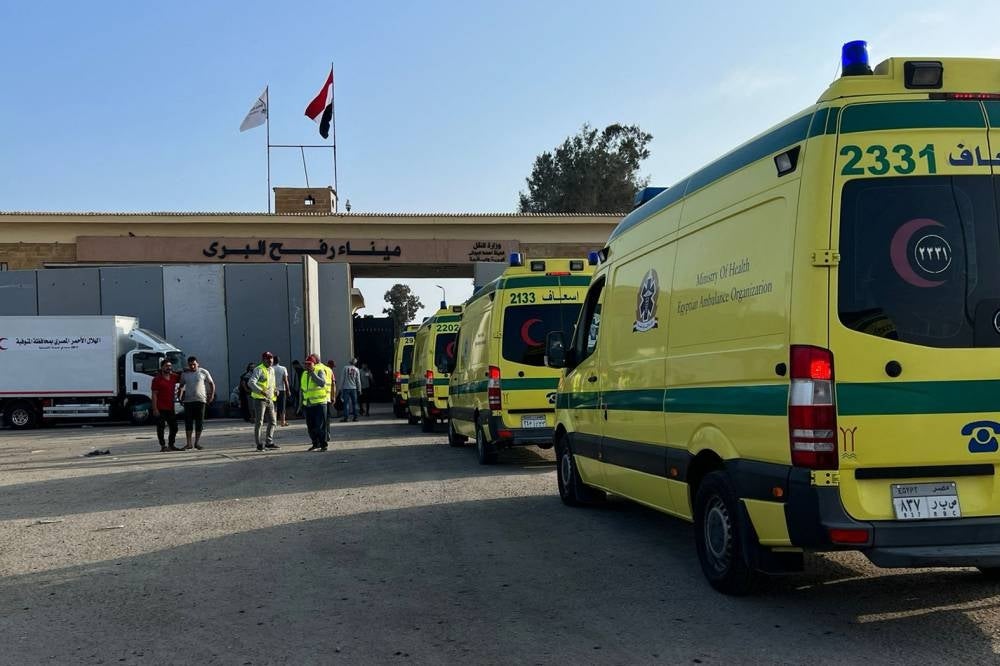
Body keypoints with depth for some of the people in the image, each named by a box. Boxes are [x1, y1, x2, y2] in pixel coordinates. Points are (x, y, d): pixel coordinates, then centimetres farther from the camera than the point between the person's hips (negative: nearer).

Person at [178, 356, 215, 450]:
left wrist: (212, 395, 1)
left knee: (199, 422, 0)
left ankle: (197, 442, 9)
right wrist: (180, 396, 12)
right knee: (188, 422, -2)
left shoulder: (203, 372, 1)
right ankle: (189, 443, 3)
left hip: (200, 400, -2)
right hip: (188, 400, 2)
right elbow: (182, 385, 22)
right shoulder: (184, 374, 8)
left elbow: (212, 384, 8)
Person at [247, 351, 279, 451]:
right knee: (259, 422, -1)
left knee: (272, 421, 8)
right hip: (260, 399, -8)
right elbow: (251, 383, -23)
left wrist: (276, 389, 9)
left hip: (270, 399, 8)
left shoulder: (272, 370, 14)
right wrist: (261, 391, -34)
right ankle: (259, 444, 4)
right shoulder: (259, 370, -12)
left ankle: (269, 442, 17)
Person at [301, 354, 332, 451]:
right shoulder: (305, 374, 15)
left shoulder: (320, 371, -6)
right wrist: (302, 401, 20)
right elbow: (302, 388, 24)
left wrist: (313, 373, -23)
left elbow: (322, 383, -24)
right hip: (308, 404, 7)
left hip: (320, 403, -7)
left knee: (321, 426, -6)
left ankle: (324, 444, 1)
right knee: (311, 426, 11)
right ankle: (315, 444, 22)